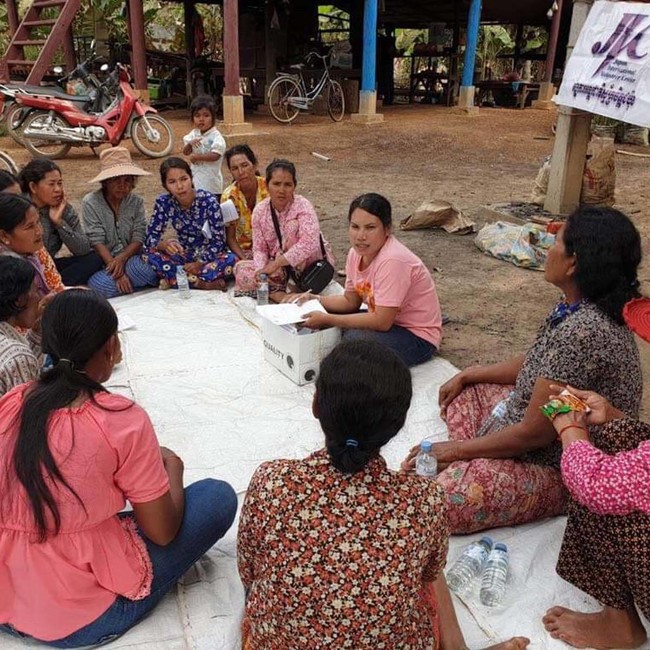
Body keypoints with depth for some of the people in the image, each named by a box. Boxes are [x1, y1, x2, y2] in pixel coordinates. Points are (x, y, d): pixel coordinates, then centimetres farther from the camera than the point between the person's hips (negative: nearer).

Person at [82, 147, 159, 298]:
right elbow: (97, 242, -13)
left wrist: (121, 258, -25)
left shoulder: (136, 202, 3)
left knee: (141, 269, -36)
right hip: (103, 261, -1)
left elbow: (138, 238, -4)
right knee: (100, 285, -36)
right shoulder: (91, 202, -6)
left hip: (129, 257, 1)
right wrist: (118, 273, -24)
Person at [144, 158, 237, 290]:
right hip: (184, 255, 3)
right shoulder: (164, 203, -10)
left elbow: (219, 241, -13)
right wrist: (163, 244, -33)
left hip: (209, 255, -2)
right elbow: (150, 238, -11)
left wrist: (199, 263, -23)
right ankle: (207, 283, -26)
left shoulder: (208, 200, -16)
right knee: (150, 256, -26)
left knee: (231, 260, -35)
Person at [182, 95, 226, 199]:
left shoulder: (216, 136, -13)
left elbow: (215, 155, -24)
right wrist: (190, 144, -16)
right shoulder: (193, 134, 6)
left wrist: (196, 157, -18)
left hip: (211, 182, -7)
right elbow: (186, 152, 6)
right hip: (196, 180, 7)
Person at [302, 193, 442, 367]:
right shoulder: (356, 253, -4)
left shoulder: (393, 260, -29)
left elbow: (381, 321, -28)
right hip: (385, 320, 8)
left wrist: (327, 319, -25)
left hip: (418, 336, -8)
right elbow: (351, 301, 9)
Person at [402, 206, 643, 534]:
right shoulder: (580, 310, -1)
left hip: (560, 470, -10)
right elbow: (536, 364, 17)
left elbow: (534, 433, -27)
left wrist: (456, 450, -15)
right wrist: (467, 375, 16)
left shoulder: (581, 332, -32)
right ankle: (477, 467, 13)